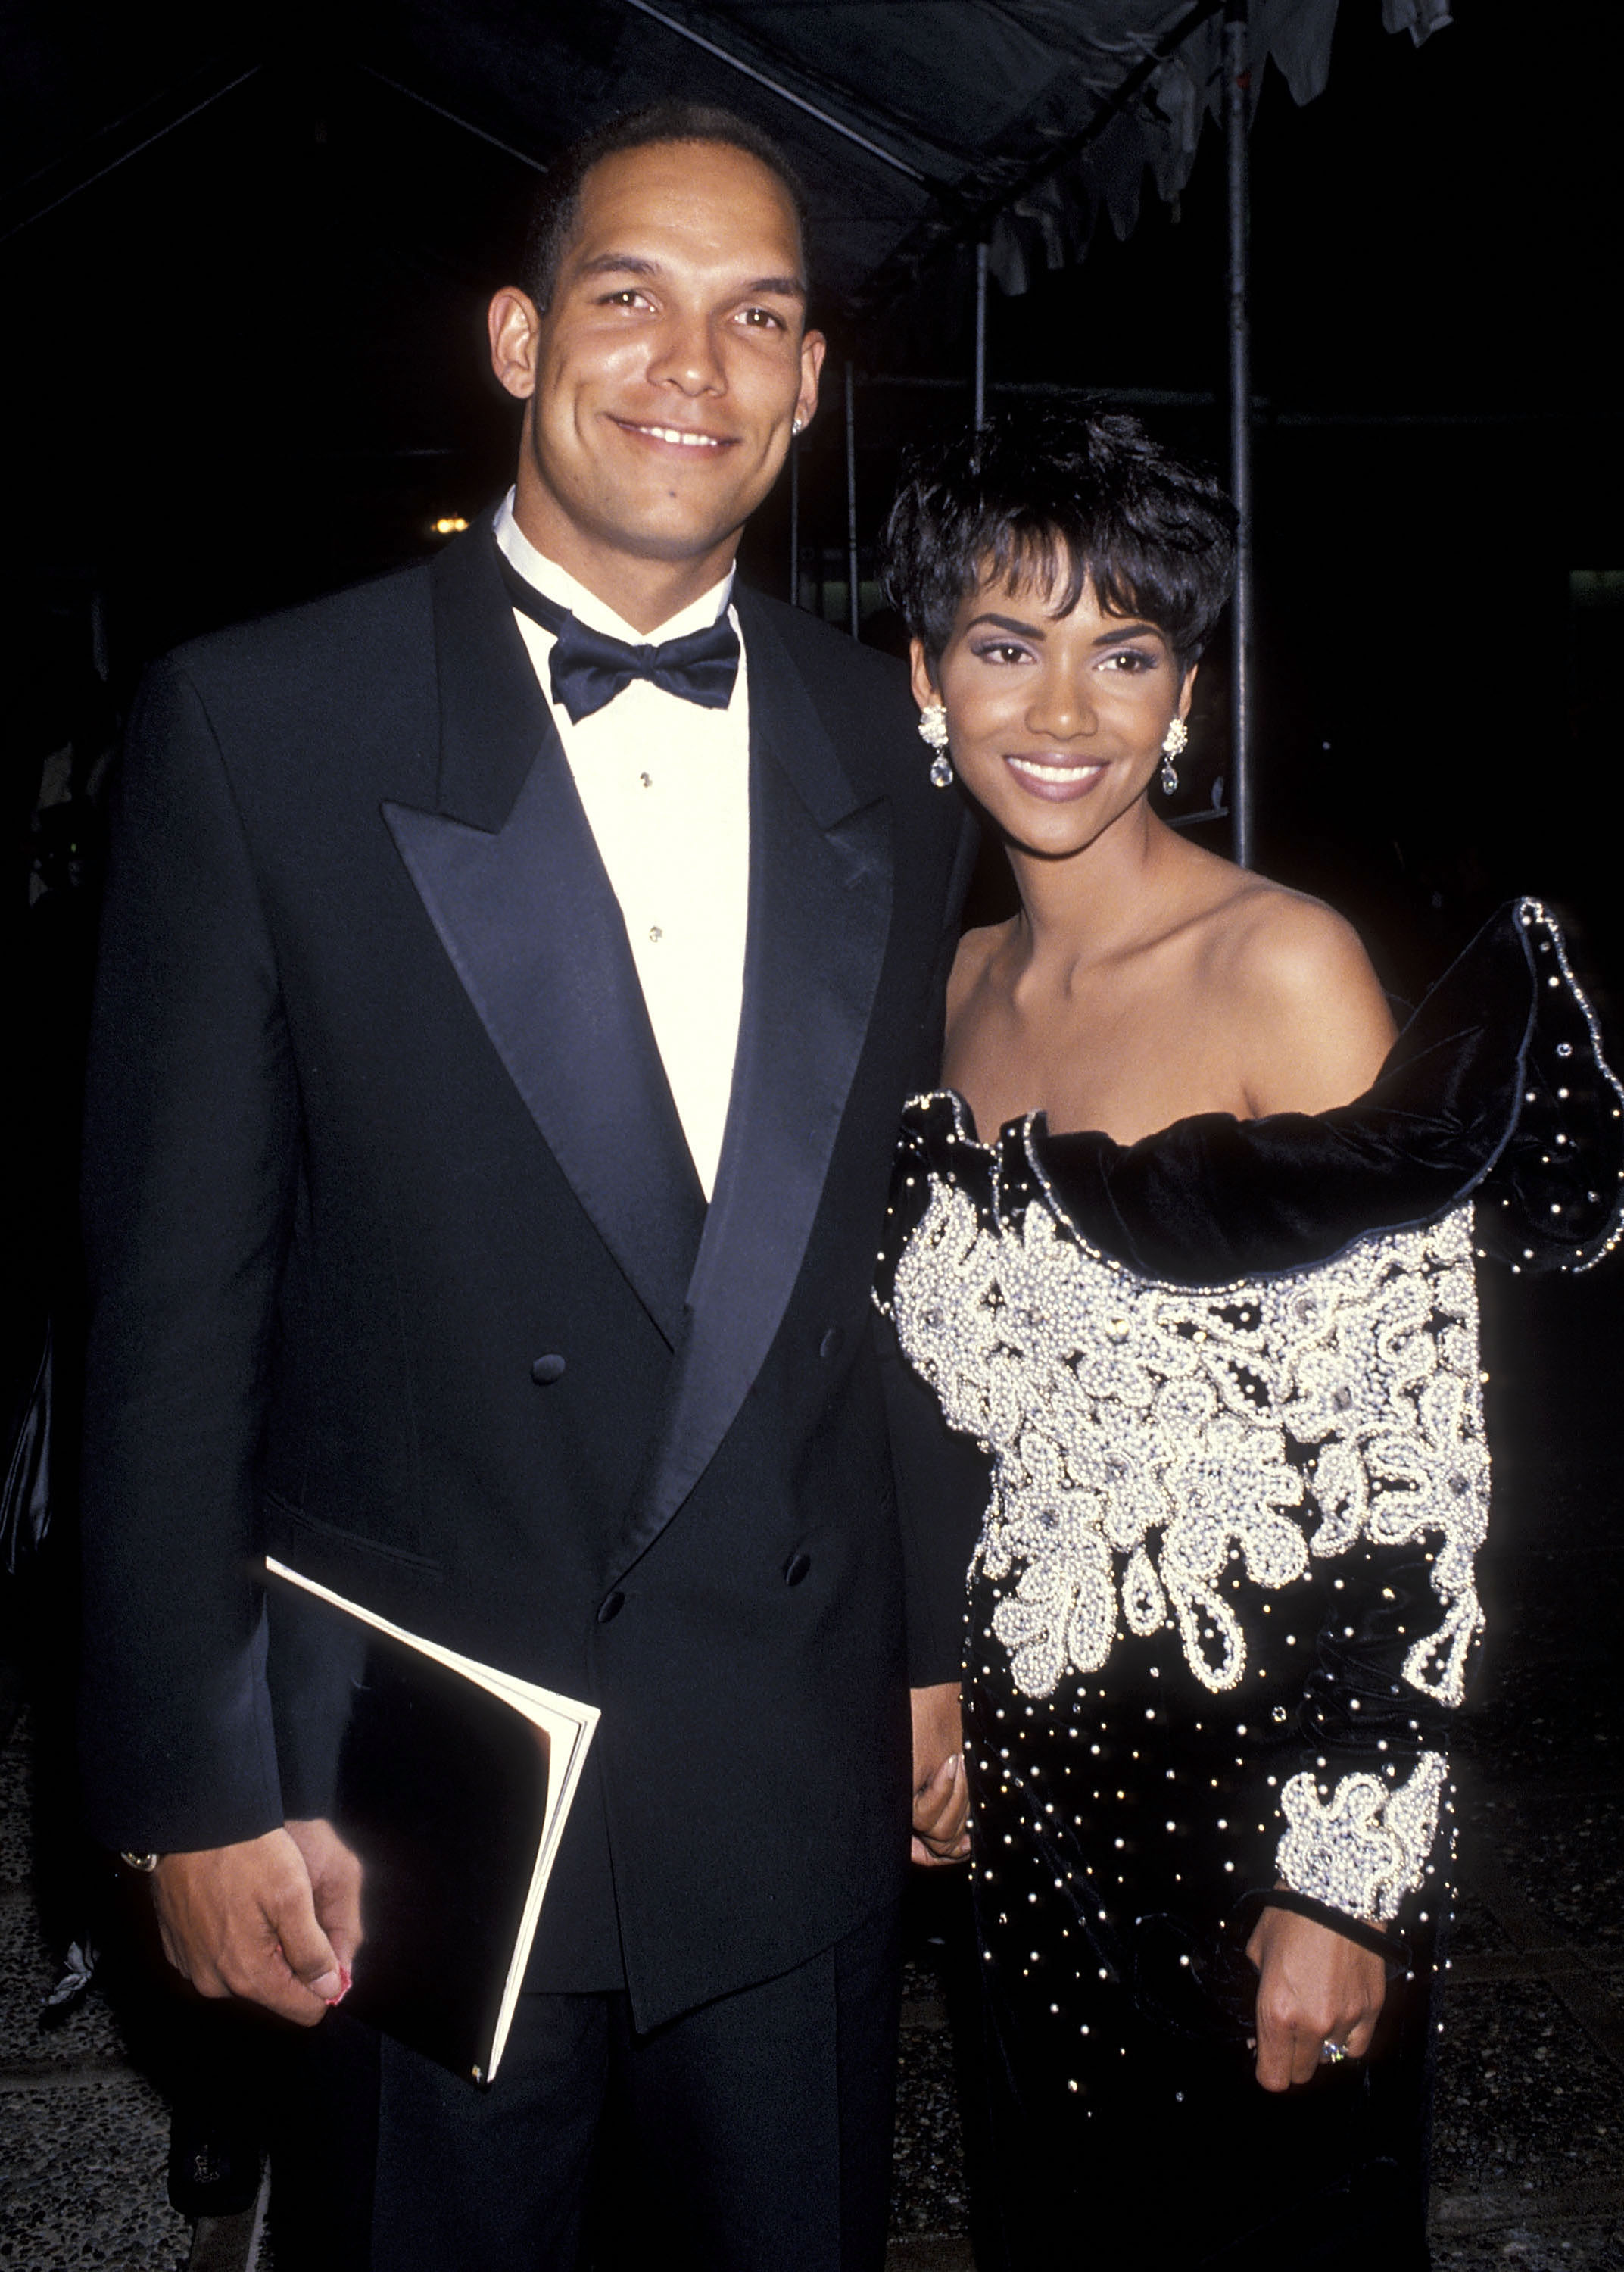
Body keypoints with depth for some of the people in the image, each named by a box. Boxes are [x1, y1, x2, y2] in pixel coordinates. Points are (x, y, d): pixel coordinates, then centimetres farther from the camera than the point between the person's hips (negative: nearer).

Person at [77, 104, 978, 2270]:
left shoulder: (892, 751, 3)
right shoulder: (258, 725, -9)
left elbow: (904, 1254, 9)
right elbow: (172, 1299, -9)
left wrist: (933, 1641, 11)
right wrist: (197, 1784, -8)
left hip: (802, 1781, 4)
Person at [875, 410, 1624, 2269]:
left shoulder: (1287, 967, -16)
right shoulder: (964, 986, 4)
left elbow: (1412, 1455, -17)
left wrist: (1347, 1876, -17)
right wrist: (940, 1712, 11)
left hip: (1261, 1780, -5)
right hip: (1037, 1789, 6)